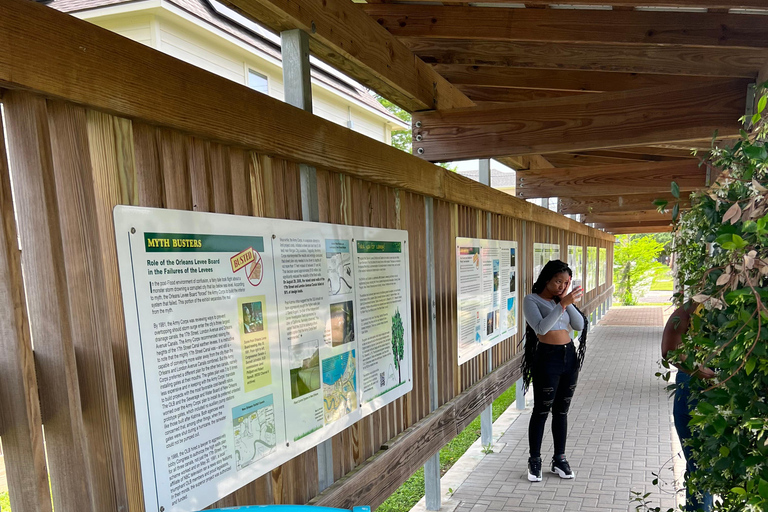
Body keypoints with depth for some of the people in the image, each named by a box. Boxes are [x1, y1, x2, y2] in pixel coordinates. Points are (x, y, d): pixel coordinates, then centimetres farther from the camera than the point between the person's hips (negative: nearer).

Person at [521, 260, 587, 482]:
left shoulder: (562, 300, 11)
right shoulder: (531, 300, -6)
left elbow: (580, 325, 2)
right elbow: (541, 327, -21)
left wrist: (568, 301, -8)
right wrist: (563, 304, -25)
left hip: (570, 356, 6)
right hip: (547, 358, -6)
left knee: (562, 411, 13)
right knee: (541, 411, 2)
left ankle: (559, 459, 26)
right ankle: (534, 460, 16)